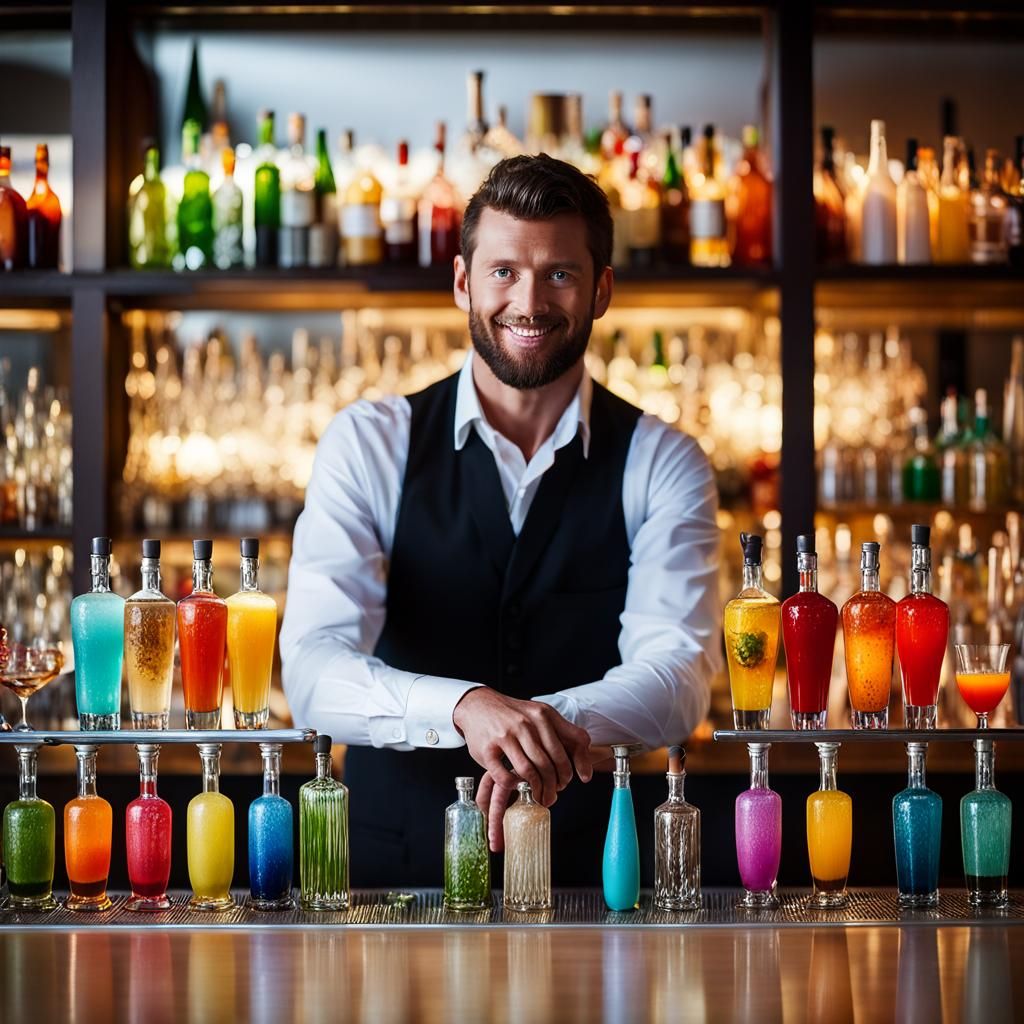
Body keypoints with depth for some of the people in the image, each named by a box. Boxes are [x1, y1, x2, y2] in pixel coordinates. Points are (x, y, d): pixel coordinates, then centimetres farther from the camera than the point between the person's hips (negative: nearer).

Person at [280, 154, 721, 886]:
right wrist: (465, 707, -31)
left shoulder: (662, 466, 1)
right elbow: (313, 669, -12)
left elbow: (677, 670, -12)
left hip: (585, 883, 0)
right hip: (394, 876, 0)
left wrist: (551, 723, -32)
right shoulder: (369, 443, -1)